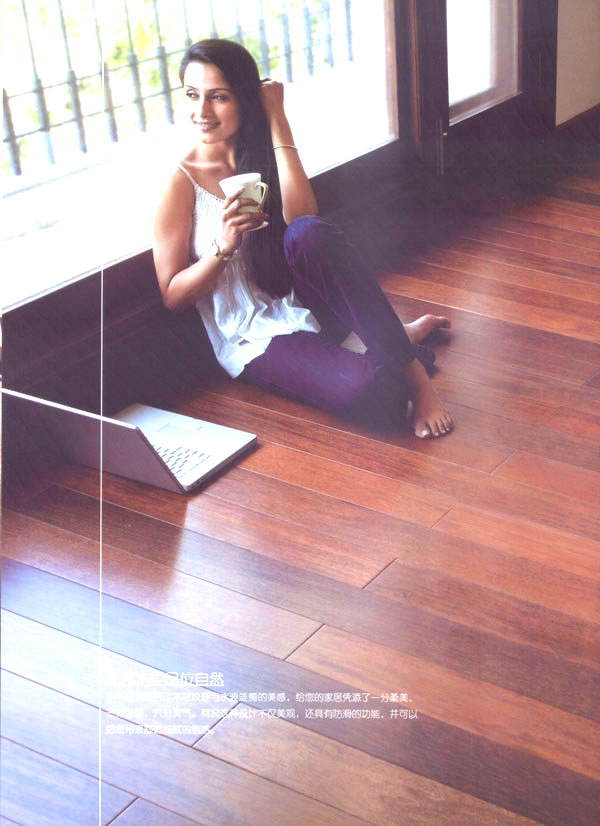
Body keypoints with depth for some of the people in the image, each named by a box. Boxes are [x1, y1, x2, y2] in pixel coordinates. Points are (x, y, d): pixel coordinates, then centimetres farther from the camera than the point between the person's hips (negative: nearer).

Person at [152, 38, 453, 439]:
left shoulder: (260, 154, 7)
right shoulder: (180, 183, -5)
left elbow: (303, 218, -14)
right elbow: (172, 296, -6)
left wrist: (278, 122, -13)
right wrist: (223, 247, -23)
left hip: (304, 308, 5)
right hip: (256, 342, -5)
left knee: (308, 234, -33)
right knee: (368, 388, -36)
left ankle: (410, 367, -20)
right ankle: (400, 339, -3)